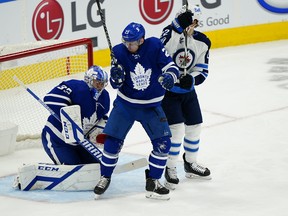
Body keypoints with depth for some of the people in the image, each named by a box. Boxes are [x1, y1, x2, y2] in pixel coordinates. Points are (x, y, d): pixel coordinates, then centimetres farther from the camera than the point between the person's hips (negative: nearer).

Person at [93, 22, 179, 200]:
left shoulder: (154, 46, -18)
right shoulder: (119, 51, -14)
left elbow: (172, 67, -16)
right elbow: (116, 85, -10)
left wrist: (169, 76, -38)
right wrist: (116, 77, -33)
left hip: (151, 106, 0)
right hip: (125, 104, 0)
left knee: (162, 143, -7)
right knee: (113, 140, -3)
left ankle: (153, 182, 8)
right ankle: (105, 177, 18)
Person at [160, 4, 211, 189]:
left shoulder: (202, 42, -4)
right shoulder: (170, 34, -18)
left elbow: (202, 72, -2)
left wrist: (191, 79, -23)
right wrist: (180, 24, -45)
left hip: (187, 90, 6)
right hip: (166, 89, -6)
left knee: (194, 127, 13)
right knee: (177, 128, -13)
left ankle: (191, 164, 34)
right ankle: (171, 169, 3)